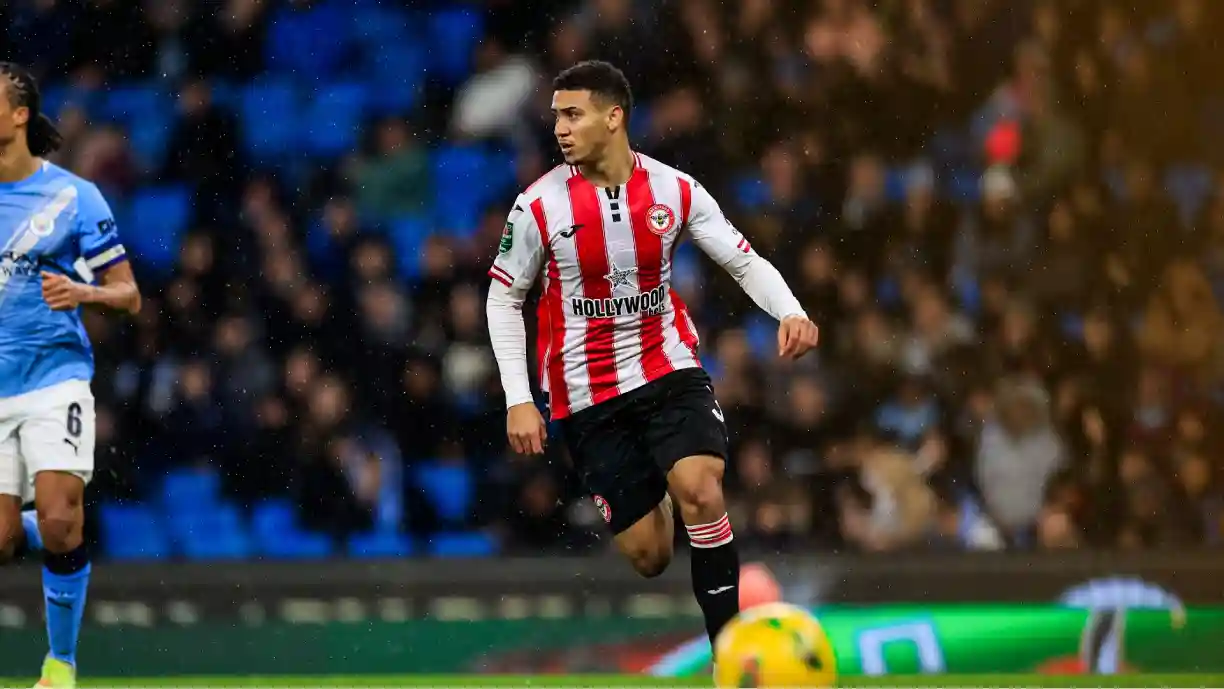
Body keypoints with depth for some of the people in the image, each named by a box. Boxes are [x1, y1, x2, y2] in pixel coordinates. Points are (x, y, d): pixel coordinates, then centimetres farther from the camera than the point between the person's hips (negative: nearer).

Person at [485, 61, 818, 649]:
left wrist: (790, 313, -21)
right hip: (587, 395, 0)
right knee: (647, 556, -3)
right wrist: (518, 400, -5)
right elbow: (503, 297, 1)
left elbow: (746, 262, -1)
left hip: (669, 368, 0)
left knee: (700, 489, -26)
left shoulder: (673, 191, -7)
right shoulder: (540, 205, -10)